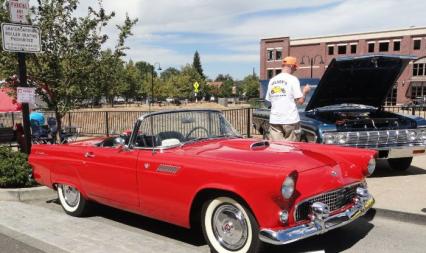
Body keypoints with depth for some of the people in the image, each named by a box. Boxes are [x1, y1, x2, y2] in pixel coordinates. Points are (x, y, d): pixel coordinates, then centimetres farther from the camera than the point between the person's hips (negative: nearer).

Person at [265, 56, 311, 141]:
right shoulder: (292, 79, -5)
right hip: (290, 120, -5)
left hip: (274, 120, 5)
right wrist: (305, 91, 10)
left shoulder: (272, 80, 12)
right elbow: (300, 101, -8)